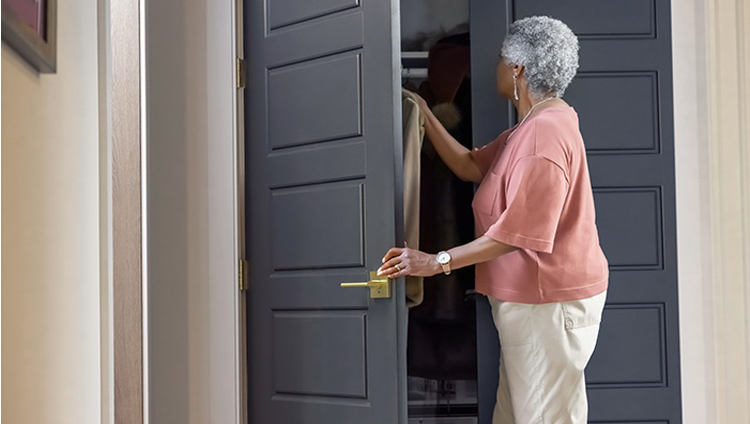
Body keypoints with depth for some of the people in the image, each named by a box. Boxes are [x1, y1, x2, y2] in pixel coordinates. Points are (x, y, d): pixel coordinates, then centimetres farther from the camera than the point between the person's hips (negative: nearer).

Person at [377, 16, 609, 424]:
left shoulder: (545, 132, -20)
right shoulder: (530, 127, 16)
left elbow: (519, 231, -24)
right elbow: (470, 166, 18)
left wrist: (438, 262, -22)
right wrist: (424, 115, 13)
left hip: (550, 302, -11)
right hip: (530, 301, 11)